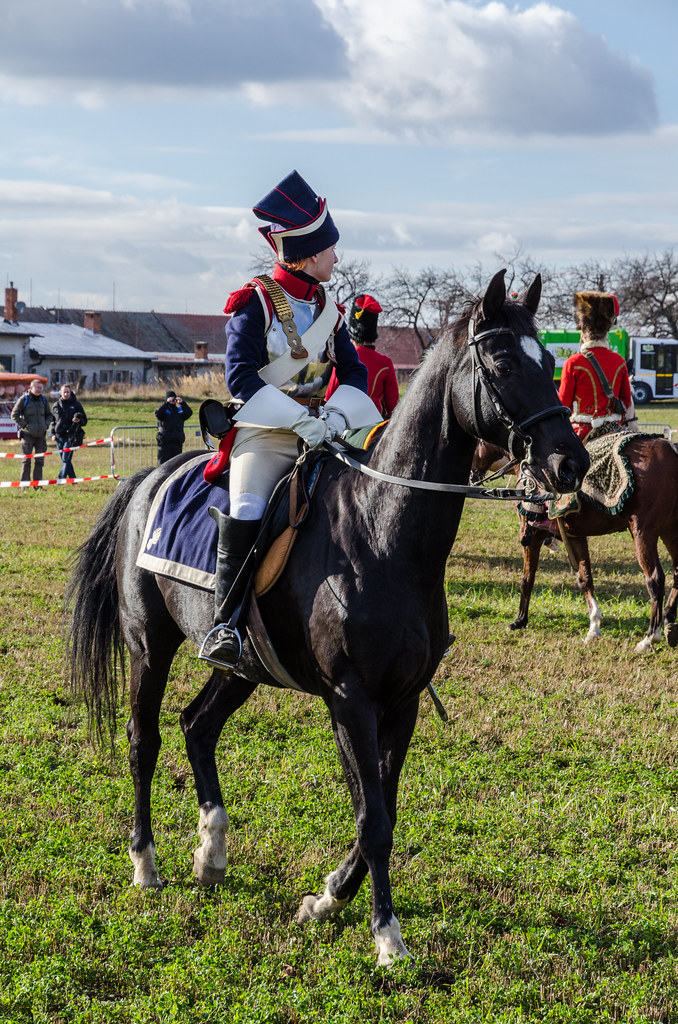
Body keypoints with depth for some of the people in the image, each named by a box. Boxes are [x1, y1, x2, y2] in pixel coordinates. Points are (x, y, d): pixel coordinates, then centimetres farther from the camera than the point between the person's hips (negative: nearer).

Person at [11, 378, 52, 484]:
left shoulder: (44, 400, 9)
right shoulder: (23, 399, -5)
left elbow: (49, 415, 22)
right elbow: (14, 415, -4)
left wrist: (46, 425, 4)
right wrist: (24, 425, -11)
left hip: (41, 435, 4)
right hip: (28, 434, -4)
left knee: (39, 460, 5)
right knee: (27, 459, -3)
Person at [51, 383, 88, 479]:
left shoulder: (76, 405, 3)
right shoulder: (56, 405, 11)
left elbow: (84, 420, 6)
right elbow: (52, 420, 22)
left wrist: (78, 420, -16)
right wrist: (53, 433, 12)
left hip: (71, 436, -4)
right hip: (60, 436, 4)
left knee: (66, 459, -13)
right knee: (65, 460, 8)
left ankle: (61, 478, -18)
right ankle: (72, 479, 18)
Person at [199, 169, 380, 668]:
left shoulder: (330, 311, 14)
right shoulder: (254, 303, -4)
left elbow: (354, 373, 10)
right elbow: (241, 376, -13)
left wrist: (335, 415, -12)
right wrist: (301, 420, -22)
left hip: (326, 433, 6)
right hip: (265, 434, -6)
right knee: (247, 511, -30)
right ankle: (227, 620, -25)